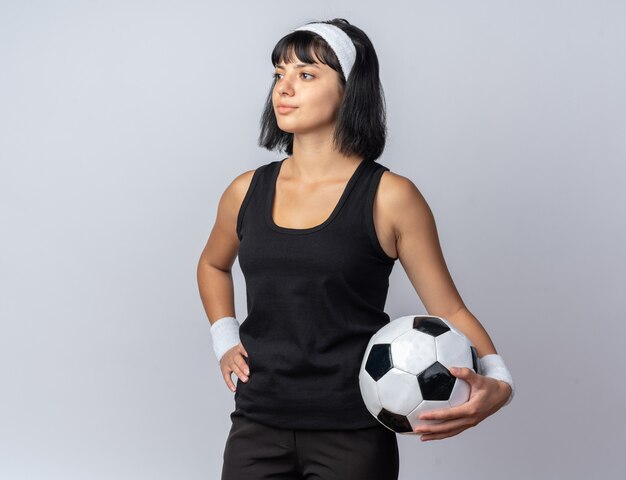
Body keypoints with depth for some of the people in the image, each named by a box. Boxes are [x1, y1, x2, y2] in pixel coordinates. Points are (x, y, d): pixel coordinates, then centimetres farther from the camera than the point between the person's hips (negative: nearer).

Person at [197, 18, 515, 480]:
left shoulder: (390, 198, -7)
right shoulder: (247, 192, 5)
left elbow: (449, 309, -5)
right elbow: (213, 265, 25)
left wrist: (496, 381, -21)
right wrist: (225, 340, 11)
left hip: (352, 436, -3)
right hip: (258, 425, 4)